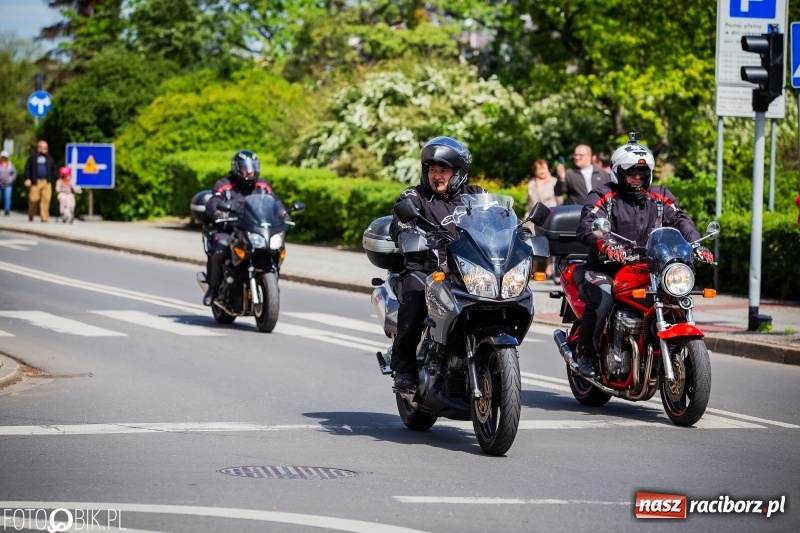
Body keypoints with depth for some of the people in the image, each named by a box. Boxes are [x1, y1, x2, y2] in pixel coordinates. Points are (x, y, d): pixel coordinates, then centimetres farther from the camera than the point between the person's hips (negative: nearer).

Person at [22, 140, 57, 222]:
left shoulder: (49, 158, 16)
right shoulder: (33, 157, 7)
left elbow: (53, 169, 17)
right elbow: (27, 168, 3)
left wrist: (54, 180, 8)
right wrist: (27, 179, -8)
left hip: (47, 182, 2)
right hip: (35, 182, -2)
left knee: (46, 199, -10)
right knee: (33, 199, -3)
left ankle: (44, 217, -6)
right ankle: (31, 215, 18)